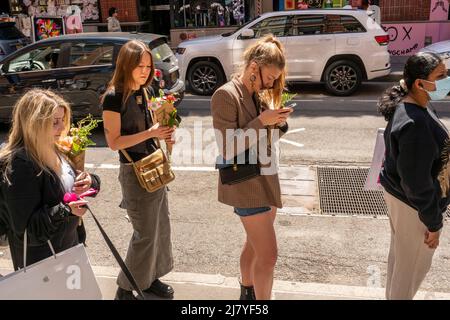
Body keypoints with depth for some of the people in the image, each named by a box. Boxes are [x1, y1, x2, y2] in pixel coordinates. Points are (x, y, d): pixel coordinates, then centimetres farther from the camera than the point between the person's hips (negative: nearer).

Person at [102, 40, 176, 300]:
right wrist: (150, 133, -25)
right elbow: (114, 142, -18)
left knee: (161, 226, 15)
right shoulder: (114, 97, -17)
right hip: (134, 171, -8)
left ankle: (151, 278, 33)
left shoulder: (146, 91, 6)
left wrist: (164, 135, -2)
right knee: (146, 233, 0)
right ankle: (126, 288, 18)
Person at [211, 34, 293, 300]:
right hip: (246, 184, -9)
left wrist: (279, 121, -5)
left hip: (265, 179, 9)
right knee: (268, 255, -5)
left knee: (255, 245, 22)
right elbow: (227, 150, -21)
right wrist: (261, 122, -23)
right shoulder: (226, 95, -17)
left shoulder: (259, 94, 8)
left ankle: (248, 293, 41)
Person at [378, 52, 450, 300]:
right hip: (412, 204, -10)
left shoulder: (408, 106, 0)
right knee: (413, 265, 11)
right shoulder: (415, 123, -31)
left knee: (400, 254, 26)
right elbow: (417, 182, -27)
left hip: (398, 193, 10)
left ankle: (393, 295, 45)